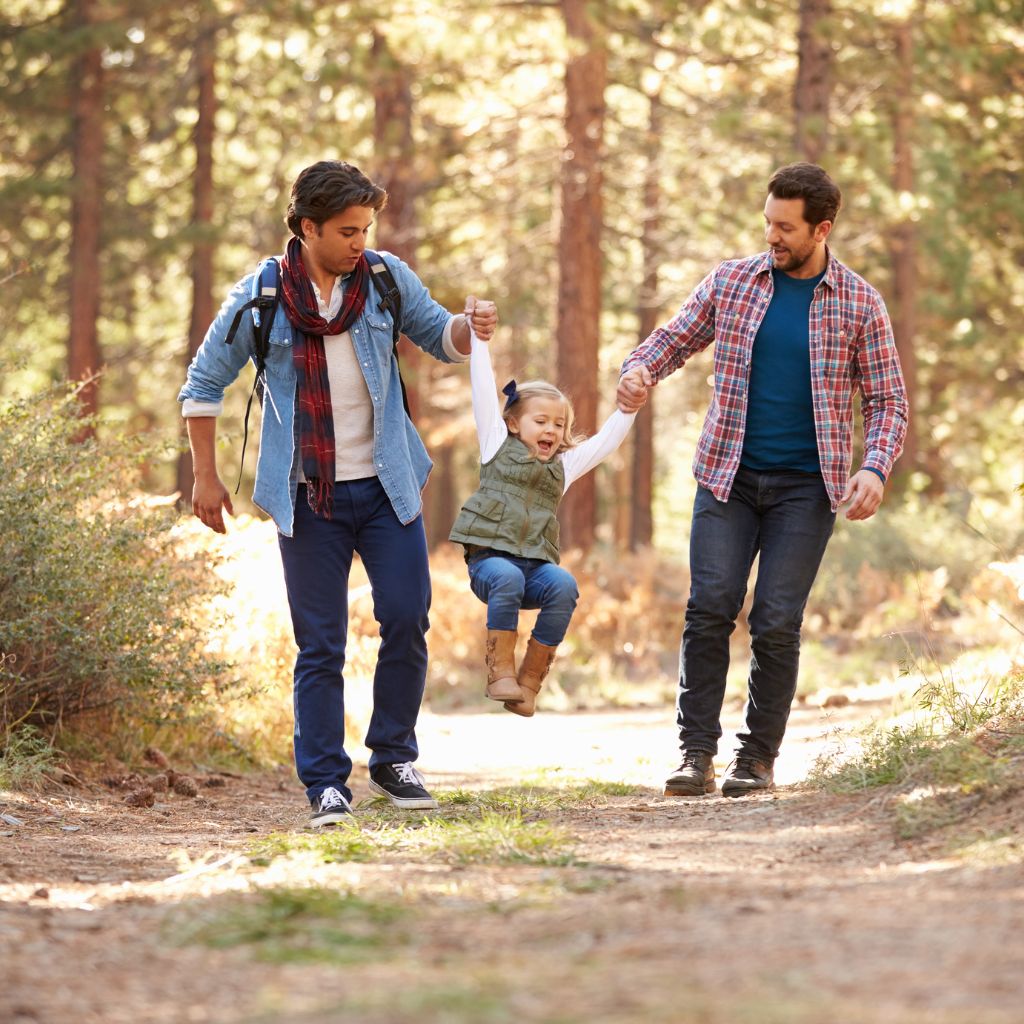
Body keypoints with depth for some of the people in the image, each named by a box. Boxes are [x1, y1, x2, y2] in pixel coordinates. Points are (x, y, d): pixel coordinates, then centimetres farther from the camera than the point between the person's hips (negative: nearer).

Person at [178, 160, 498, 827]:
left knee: (407, 621, -3)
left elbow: (439, 338, 11)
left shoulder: (385, 278, 0)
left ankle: (393, 760, 14)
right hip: (309, 496, -2)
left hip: (386, 485, 2)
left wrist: (470, 328, -13)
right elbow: (205, 385, 5)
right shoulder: (260, 298, -5)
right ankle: (326, 783, 6)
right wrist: (206, 477, 4)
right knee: (320, 646, -1)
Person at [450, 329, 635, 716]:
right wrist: (478, 338, 7)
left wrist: (628, 408, 13)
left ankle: (530, 679, -20)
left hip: (535, 565, 3)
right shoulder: (498, 445, 13)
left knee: (564, 585, -29)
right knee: (508, 578, -37)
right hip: (489, 557, -3)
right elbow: (484, 390, 10)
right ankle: (500, 671, -25)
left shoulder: (563, 465, 23)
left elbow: (607, 440, 24)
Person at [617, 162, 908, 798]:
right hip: (728, 476, 2)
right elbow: (674, 338, 13)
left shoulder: (860, 305, 1)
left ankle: (758, 759, 4)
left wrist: (875, 469, -15)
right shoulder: (731, 282, 5)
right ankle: (698, 755, -7)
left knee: (777, 624, -7)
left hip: (806, 485, -1)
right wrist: (639, 371, -10)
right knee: (710, 608, -11)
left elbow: (888, 401, 2)